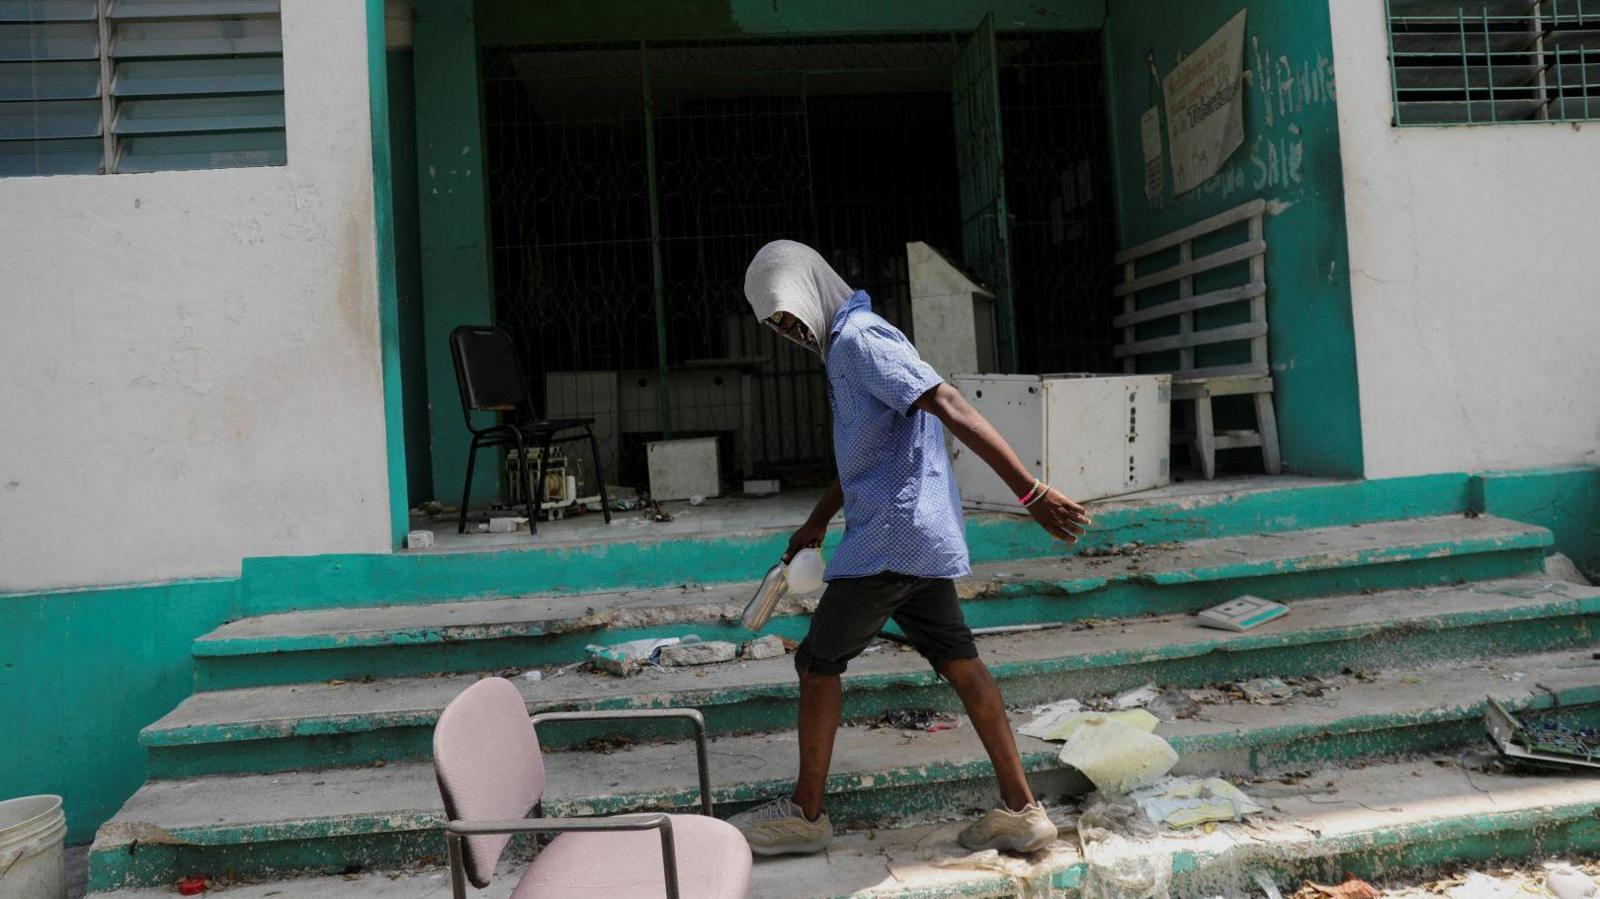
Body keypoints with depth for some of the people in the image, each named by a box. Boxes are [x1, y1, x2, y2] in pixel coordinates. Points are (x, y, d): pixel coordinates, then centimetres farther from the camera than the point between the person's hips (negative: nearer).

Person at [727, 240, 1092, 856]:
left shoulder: (859, 338, -14)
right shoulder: (847, 346, 18)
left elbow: (953, 409, -25)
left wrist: (1031, 494, -32)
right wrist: (816, 523, 36)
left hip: (891, 538, -10)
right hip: (922, 537, 10)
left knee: (817, 663, 3)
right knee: (960, 663, 10)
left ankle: (804, 813, 16)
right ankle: (1021, 810, 15)